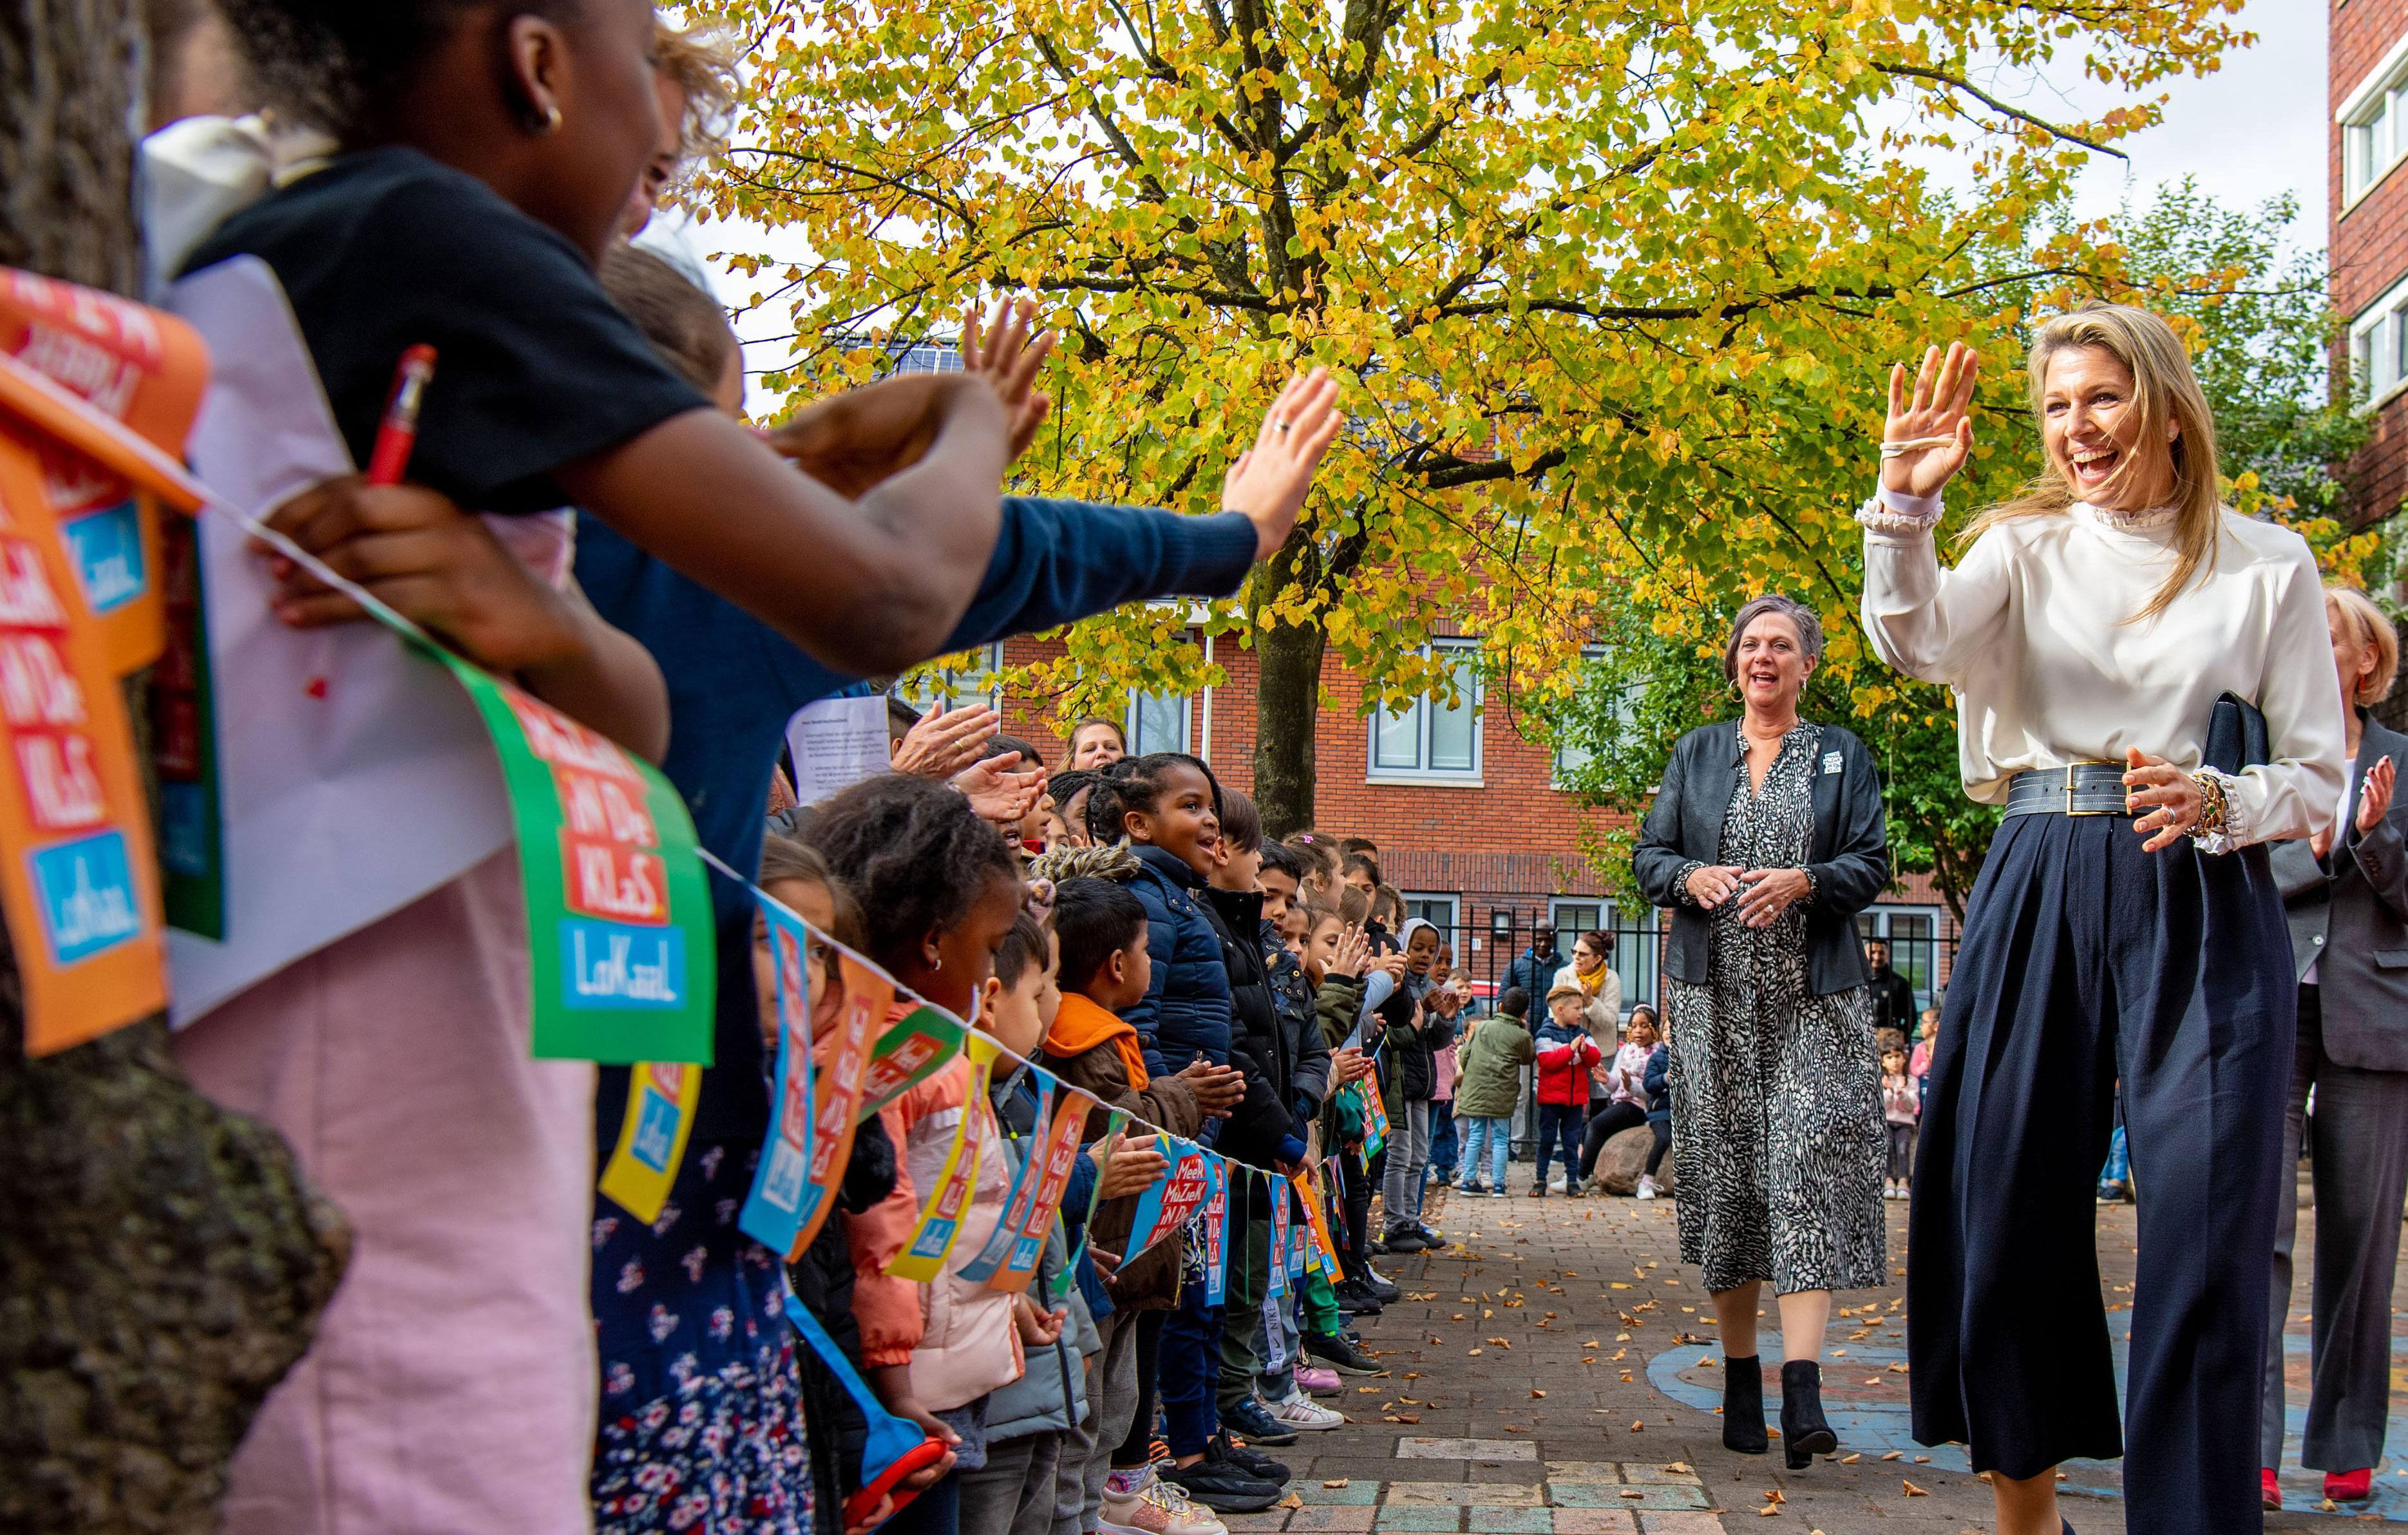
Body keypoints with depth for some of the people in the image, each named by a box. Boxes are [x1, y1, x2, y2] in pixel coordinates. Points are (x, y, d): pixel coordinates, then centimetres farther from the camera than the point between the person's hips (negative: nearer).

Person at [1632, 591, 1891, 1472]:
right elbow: (1649, 856, 12)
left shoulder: (1841, 755, 10)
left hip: (1813, 994, -2)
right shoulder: (1696, 753, 15)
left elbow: (1873, 863, 4)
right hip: (1715, 994, 2)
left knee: (1809, 1162, -13)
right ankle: (1739, 1375, 13)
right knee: (1724, 1168, 1)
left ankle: (1801, 1386, -18)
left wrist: (1804, 881, -15)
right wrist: (1691, 877, -10)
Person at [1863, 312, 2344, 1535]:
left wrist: (2215, 803, -15)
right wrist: (1904, 504, -28)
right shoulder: (2027, 546, 8)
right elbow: (1916, 641, -13)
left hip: (2203, 909, -2)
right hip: (2041, 896, 2)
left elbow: (2319, 778, 5)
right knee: (2007, 1212, 6)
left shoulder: (2267, 565, 5)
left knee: (2202, 1237, -8)